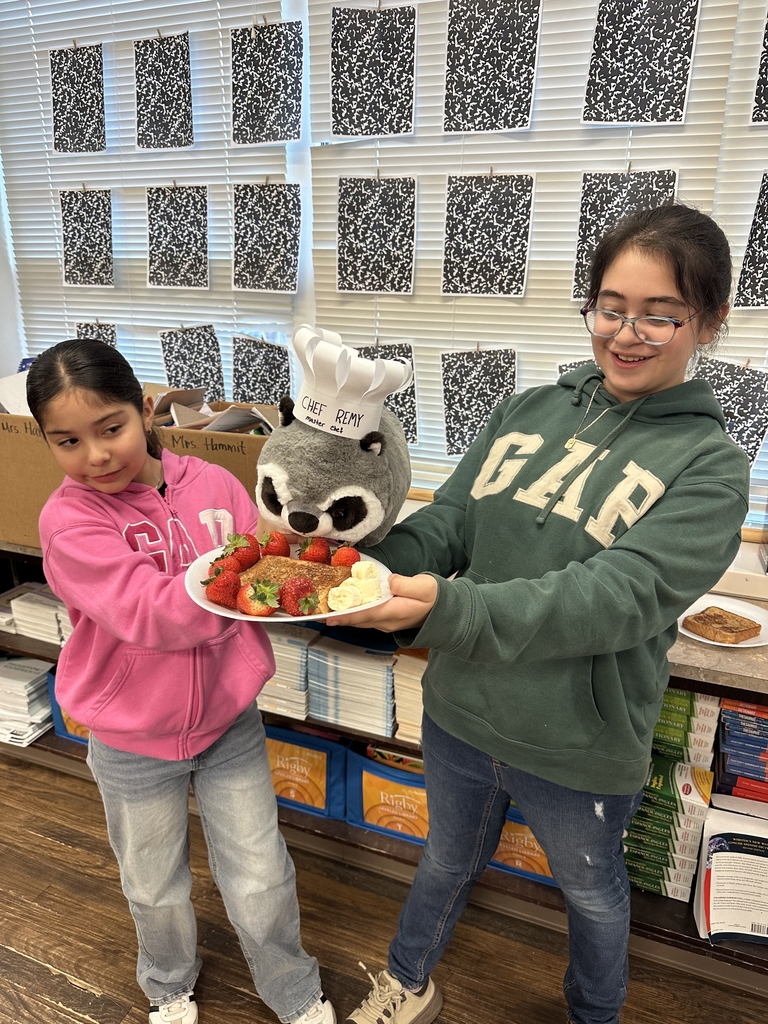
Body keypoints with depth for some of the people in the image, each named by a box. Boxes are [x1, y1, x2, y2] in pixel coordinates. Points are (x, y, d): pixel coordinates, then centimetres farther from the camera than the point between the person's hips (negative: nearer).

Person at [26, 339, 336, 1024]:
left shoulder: (213, 485, -9)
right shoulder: (69, 520, -17)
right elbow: (146, 614, -29)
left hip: (229, 723, 1)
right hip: (133, 744, -1)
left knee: (261, 883, 15)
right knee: (156, 889, 24)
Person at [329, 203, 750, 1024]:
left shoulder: (708, 463, -14)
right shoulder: (528, 411, -3)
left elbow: (620, 595, -28)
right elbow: (446, 521, -5)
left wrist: (450, 609, -42)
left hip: (578, 754, -3)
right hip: (458, 716, 3)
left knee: (593, 894, 27)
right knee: (447, 862, 28)